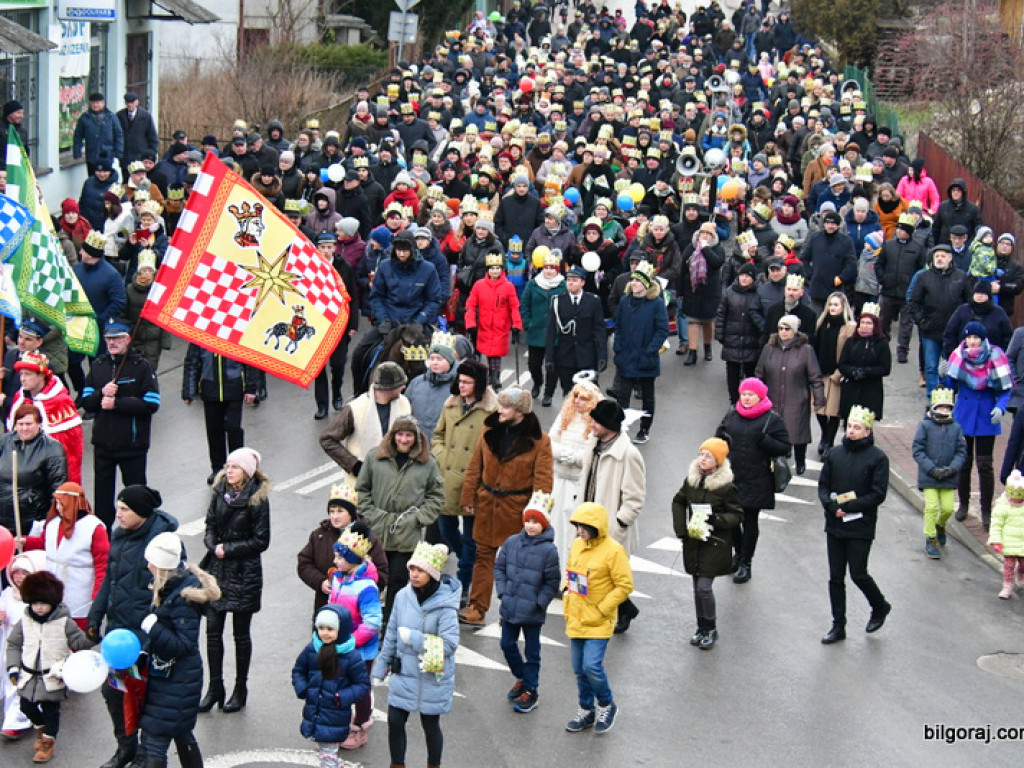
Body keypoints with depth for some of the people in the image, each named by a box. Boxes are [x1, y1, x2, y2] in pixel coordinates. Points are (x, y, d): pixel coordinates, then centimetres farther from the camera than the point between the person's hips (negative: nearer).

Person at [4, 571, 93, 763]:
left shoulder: (64, 623, -10)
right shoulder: (24, 623, -1)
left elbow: (79, 642, -6)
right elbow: (13, 645, 8)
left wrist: (92, 637, -26)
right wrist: (13, 668, 2)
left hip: (53, 679, -4)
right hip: (29, 677, 4)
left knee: (51, 711, 5)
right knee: (27, 707, 15)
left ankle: (47, 743, 22)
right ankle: (41, 727, 44)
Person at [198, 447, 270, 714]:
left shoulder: (257, 499, -12)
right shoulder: (220, 490, 2)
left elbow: (261, 541, -10)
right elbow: (210, 525, 9)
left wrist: (228, 549, -14)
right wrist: (213, 545, -11)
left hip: (244, 573, -5)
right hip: (217, 570, 5)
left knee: (241, 633, 7)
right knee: (212, 631, 5)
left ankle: (240, 689, 20)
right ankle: (215, 687, 16)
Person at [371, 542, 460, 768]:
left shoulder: (444, 605, -20)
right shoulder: (403, 597, -5)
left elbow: (449, 645, -25)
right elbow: (391, 635, 6)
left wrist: (412, 637, -24)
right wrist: (381, 666, 11)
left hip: (432, 679, -4)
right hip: (403, 674, 4)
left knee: (431, 725, 13)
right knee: (395, 722, 8)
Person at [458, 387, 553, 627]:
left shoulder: (539, 441, -11)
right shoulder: (490, 432, 2)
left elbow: (543, 480, -10)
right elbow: (475, 467, 9)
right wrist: (468, 498, 7)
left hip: (517, 507, -4)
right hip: (487, 504, 4)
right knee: (483, 556, 7)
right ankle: (477, 608, 11)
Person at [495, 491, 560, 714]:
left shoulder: (548, 550, -13)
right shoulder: (512, 542, -1)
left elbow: (552, 582, -8)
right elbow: (499, 568, 9)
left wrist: (539, 603, -12)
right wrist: (502, 591, 0)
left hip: (533, 612, -5)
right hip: (510, 608, 5)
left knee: (532, 651, 8)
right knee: (507, 645, 14)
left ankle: (531, 690, 22)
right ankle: (521, 678, 37)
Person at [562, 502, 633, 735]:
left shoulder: (613, 551, -15)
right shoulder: (577, 545, 6)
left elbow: (625, 585, -14)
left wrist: (602, 609, -15)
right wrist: (567, 603, 9)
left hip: (598, 623, -7)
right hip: (576, 620, 7)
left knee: (592, 666, -13)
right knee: (579, 669, 13)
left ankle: (607, 705, 12)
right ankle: (586, 711, 29)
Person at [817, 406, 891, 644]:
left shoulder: (877, 458, -8)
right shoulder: (835, 454, 4)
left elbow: (878, 494, -11)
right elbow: (823, 486, 8)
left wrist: (849, 506, -18)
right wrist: (832, 506, -12)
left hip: (861, 528, -4)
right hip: (835, 526, 4)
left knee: (858, 575, 0)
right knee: (835, 577, 8)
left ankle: (880, 607, 30)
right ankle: (838, 626, 18)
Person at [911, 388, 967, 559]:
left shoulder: (956, 428, 3)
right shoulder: (925, 426, -6)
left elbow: (961, 451, 6)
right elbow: (918, 451, -7)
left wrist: (952, 468, -11)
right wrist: (932, 469, -15)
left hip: (948, 477, 3)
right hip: (928, 476, -3)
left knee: (948, 508, 3)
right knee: (932, 507, -7)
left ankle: (940, 525, 37)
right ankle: (931, 540, 9)